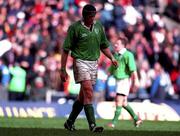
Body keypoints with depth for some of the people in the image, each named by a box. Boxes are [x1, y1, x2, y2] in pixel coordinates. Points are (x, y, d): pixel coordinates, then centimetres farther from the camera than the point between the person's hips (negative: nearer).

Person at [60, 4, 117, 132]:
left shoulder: (99, 26, 9)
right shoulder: (75, 28, -7)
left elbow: (104, 45, 22)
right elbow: (66, 49, -4)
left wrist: (112, 58, 8)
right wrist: (63, 70, -5)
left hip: (94, 63, 6)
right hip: (80, 62, -6)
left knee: (83, 96, 10)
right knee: (88, 93, -18)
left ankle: (70, 122, 25)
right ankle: (92, 125, -23)